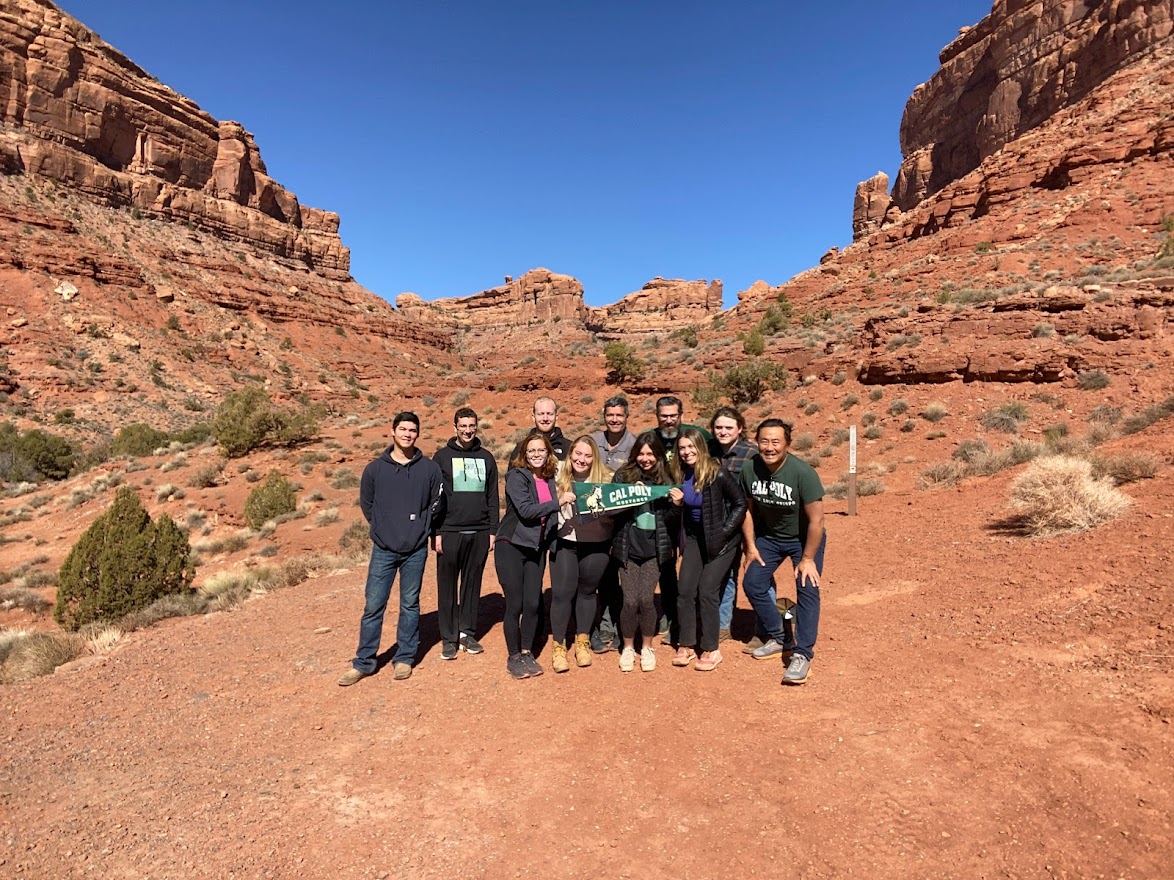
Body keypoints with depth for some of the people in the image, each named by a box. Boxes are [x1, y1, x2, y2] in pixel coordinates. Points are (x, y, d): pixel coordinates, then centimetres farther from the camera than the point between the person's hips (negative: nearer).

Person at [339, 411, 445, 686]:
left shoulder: (430, 468, -1)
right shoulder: (375, 468, 0)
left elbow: (437, 505, 7)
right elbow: (366, 504, 11)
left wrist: (418, 528, 5)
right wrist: (384, 529, 10)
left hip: (416, 550, 0)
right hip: (383, 550, 0)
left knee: (410, 605, 10)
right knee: (373, 605, 3)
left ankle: (405, 658, 23)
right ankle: (364, 662, 16)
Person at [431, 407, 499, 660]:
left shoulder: (486, 457, 10)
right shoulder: (442, 456, 2)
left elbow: (493, 497, 10)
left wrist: (493, 530, 5)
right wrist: (435, 532, -7)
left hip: (480, 533, 2)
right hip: (450, 532, -2)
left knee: (473, 584, 9)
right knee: (447, 586, 3)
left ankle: (467, 633, 19)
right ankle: (449, 638, 13)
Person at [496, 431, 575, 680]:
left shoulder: (549, 479, 7)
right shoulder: (516, 476, -11)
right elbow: (525, 510, -23)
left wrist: (550, 542, 2)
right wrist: (558, 502, -28)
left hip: (536, 548, 5)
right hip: (511, 546, -5)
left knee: (533, 604, 5)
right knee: (515, 605, 0)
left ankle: (527, 653, 23)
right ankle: (513, 657, 16)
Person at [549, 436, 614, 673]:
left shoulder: (606, 478, -3)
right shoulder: (558, 477, -3)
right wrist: (559, 501, -15)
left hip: (596, 546, 1)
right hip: (564, 544, 0)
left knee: (587, 591, 14)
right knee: (562, 593, 0)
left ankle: (582, 642, 31)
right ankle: (559, 647, 16)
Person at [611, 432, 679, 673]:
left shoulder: (667, 478, 4)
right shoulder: (623, 475, 0)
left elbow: (672, 519, 9)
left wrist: (677, 504, -11)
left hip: (654, 547, 1)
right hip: (628, 546, 0)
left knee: (646, 599, -5)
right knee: (630, 601, -3)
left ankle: (647, 648, 20)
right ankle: (628, 648, 23)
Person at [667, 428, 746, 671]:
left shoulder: (717, 474, -19)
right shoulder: (682, 475, -2)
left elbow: (740, 503, -11)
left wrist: (724, 532, -13)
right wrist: (677, 503, -11)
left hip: (720, 540, -5)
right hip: (694, 538, 6)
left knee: (706, 592, -7)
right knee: (684, 591, 2)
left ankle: (711, 650, 9)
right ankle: (686, 645, 17)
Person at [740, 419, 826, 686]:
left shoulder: (802, 472, -30)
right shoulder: (749, 469, -18)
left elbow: (816, 519, -24)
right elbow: (747, 508, -3)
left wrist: (807, 558, -20)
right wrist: (750, 546, -1)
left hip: (804, 538, -4)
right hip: (769, 536, 5)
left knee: (807, 589, -14)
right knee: (752, 584, 2)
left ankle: (802, 654, -4)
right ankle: (779, 638, 21)